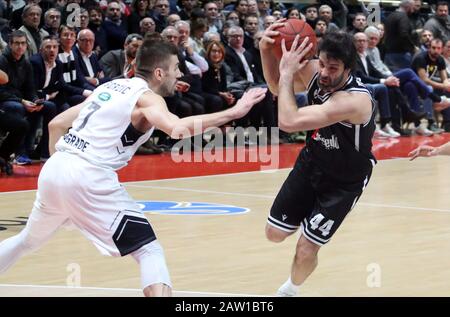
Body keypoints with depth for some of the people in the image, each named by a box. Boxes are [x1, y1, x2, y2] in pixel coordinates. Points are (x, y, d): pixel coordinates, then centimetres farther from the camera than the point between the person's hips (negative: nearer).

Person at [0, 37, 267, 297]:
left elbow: (56, 124, 22)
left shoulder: (112, 86, 21)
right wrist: (233, 113, -22)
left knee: (29, 240, 32)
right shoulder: (147, 97, -2)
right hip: (89, 178, -8)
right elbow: (178, 128, -24)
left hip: (53, 168, 8)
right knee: (150, 251, -2)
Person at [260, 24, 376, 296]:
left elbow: (288, 121, -47)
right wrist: (266, 51, -16)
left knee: (306, 250, -2)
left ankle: (291, 290, 31)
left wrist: (287, 71, -40)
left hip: (345, 182, -6)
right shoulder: (313, 71, -19)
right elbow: (278, 88, 3)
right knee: (275, 233, 10)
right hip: (311, 163, 6)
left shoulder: (354, 99, -40)